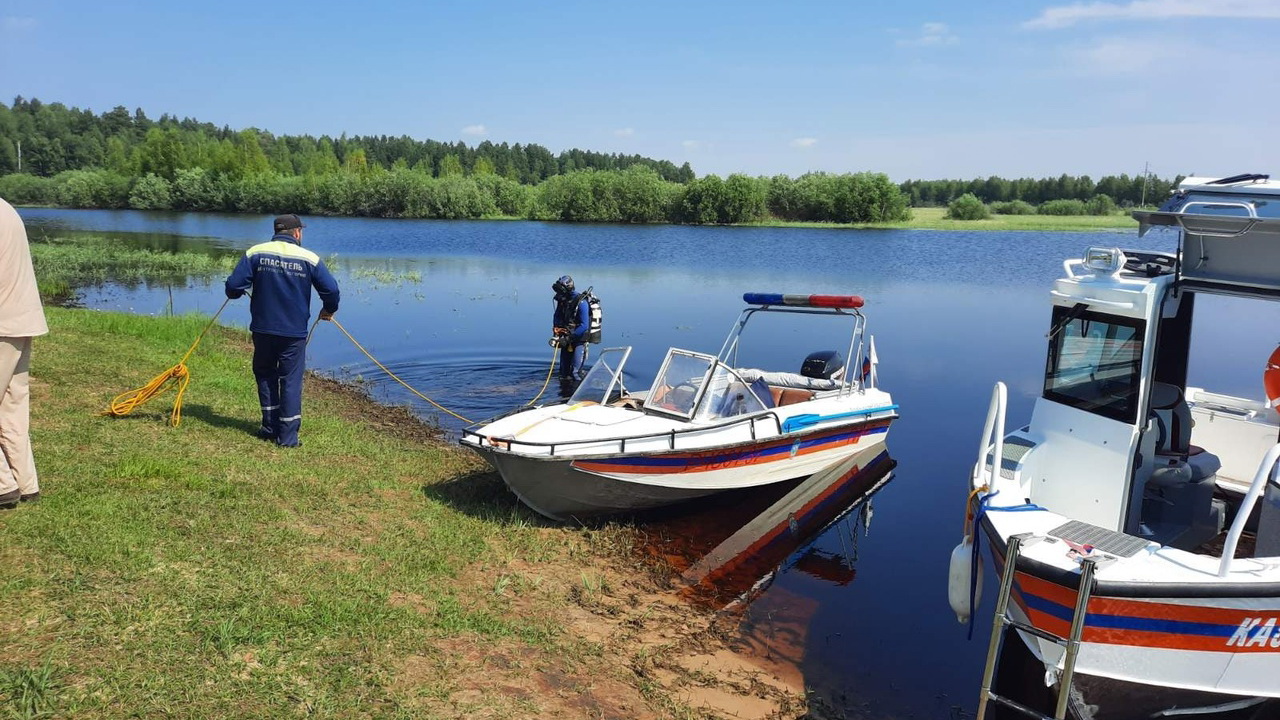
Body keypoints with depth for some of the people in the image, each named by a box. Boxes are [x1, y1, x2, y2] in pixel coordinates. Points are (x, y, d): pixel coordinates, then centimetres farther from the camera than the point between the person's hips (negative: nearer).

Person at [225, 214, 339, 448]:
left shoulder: (255, 253, -3)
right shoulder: (310, 258, -5)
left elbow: (233, 287, -7)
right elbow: (331, 290, -7)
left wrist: (237, 293, 18)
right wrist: (328, 311, 13)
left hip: (262, 328, 2)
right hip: (294, 332, -1)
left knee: (265, 374, 20)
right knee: (291, 380, 6)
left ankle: (270, 426, 22)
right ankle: (288, 435, 7)